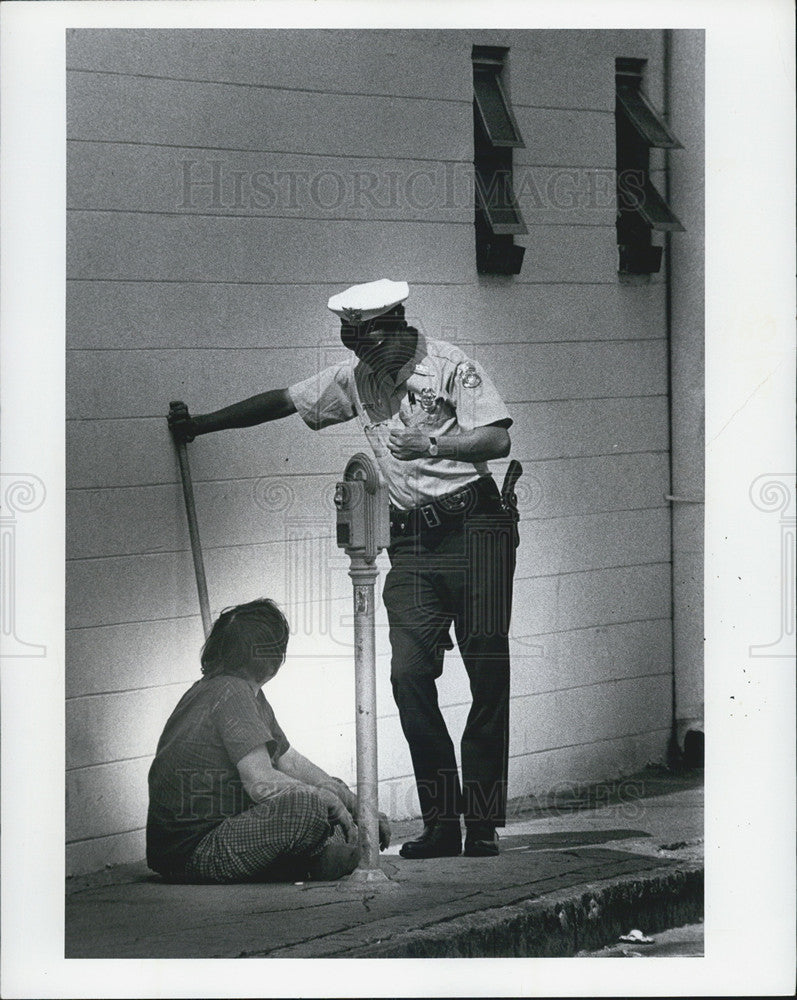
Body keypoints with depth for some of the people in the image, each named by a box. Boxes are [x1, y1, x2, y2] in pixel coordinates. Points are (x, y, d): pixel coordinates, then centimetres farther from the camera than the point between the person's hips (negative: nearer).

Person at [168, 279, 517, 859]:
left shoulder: (450, 366, -4)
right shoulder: (356, 377, 13)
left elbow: (498, 440, -9)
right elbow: (284, 402, 22)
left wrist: (433, 445, -18)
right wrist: (203, 425, 24)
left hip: (474, 527, -5)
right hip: (412, 539, 5)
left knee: (488, 672, -6)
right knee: (410, 673, -8)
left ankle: (484, 824, -3)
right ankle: (441, 824, -4)